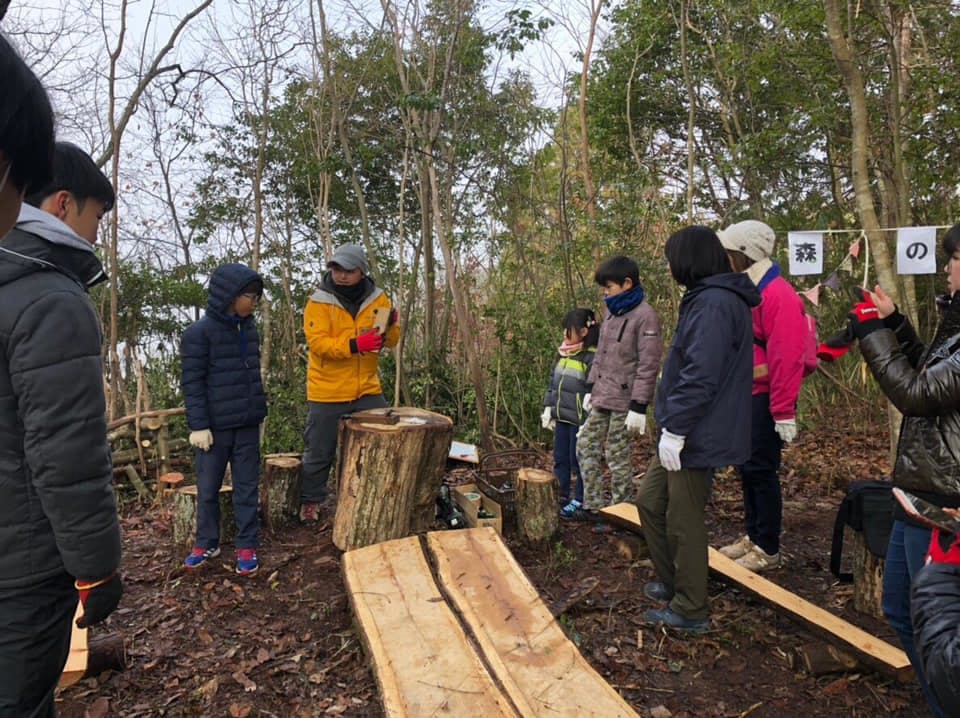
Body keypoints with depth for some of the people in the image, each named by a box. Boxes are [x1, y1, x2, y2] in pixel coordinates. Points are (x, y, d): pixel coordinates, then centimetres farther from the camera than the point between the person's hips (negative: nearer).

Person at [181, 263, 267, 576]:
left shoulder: (249, 327, 6)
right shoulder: (199, 332, -11)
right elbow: (192, 382, -10)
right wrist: (198, 425, -12)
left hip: (248, 424, 5)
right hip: (214, 426, -4)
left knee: (246, 486, 9)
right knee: (208, 488, 10)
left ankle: (247, 545, 19)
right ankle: (207, 542, 27)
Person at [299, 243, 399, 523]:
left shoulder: (377, 298, 1)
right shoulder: (319, 302, -10)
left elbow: (392, 341, 3)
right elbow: (318, 343, -21)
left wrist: (390, 326, -19)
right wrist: (353, 345, -35)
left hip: (367, 390, 3)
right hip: (327, 394, -3)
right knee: (319, 452, 10)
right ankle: (310, 502, 30)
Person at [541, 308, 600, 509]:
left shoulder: (592, 357, -15)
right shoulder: (562, 353, 10)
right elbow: (552, 382, 17)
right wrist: (548, 408, 13)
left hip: (579, 420, -7)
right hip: (561, 417, 7)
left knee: (578, 461, 4)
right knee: (560, 459, 15)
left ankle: (580, 500, 19)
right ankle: (561, 496, 29)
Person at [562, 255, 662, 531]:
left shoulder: (644, 316, -14)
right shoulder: (612, 312, 11)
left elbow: (648, 365, -17)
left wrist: (639, 406, -19)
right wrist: (591, 388, 17)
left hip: (623, 400, -8)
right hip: (602, 396, 8)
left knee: (618, 457, 1)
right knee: (586, 446, 12)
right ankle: (592, 505, 24)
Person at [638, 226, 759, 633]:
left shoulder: (713, 303, -19)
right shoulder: (708, 298, 15)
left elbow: (700, 377, -26)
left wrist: (674, 429, -21)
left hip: (698, 436, -10)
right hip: (688, 432, 10)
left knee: (683, 521, 3)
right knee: (650, 500, 18)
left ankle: (690, 611, 20)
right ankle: (673, 583, 33)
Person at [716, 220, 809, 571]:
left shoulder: (778, 295, -16)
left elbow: (786, 358, -21)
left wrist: (784, 412, -21)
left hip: (765, 397, -9)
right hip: (744, 395, 9)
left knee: (760, 469, -3)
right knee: (747, 468, 14)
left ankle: (768, 550, 10)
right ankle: (752, 536, 27)